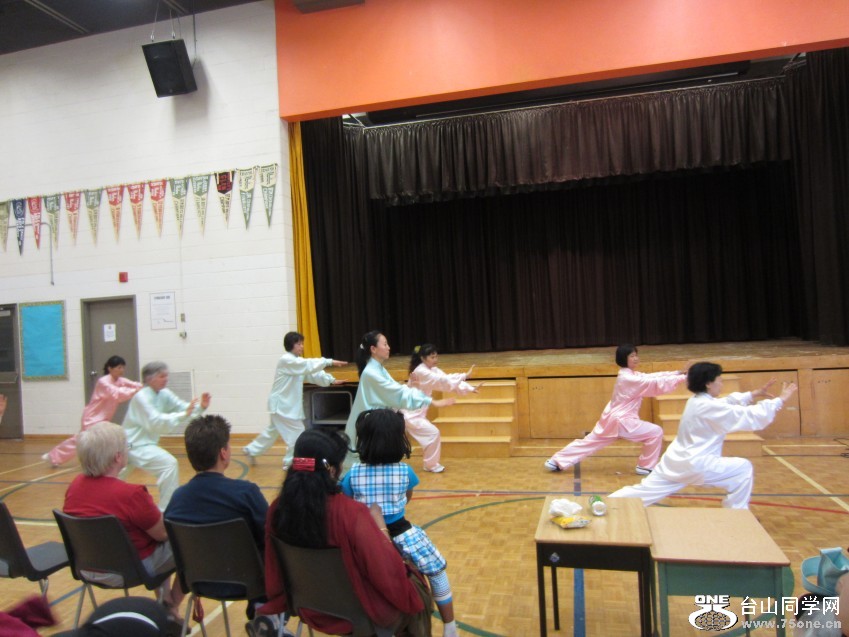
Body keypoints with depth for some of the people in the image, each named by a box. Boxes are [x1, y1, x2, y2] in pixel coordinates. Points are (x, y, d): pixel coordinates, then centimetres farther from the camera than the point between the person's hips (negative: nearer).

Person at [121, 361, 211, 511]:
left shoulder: (164, 394, 1)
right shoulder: (141, 397, -21)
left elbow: (183, 407, -4)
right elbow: (155, 422, -31)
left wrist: (200, 407, -23)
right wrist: (184, 415, -38)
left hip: (143, 443, 9)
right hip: (135, 444, -9)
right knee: (169, 464, -24)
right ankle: (167, 511, -18)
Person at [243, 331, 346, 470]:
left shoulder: (298, 361, 10)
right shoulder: (286, 360, -19)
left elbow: (312, 373, 3)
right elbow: (309, 365, -31)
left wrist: (331, 380, -9)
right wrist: (329, 362, -36)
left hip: (288, 403, 10)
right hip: (281, 404, -10)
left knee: (273, 431, 23)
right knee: (297, 433, -7)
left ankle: (251, 450, 39)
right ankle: (291, 462, 6)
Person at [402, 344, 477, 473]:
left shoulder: (432, 370, 6)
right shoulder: (421, 372, -22)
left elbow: (447, 380, -2)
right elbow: (443, 381, -31)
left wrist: (469, 388, -11)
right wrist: (465, 376, -34)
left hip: (415, 412, 9)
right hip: (410, 413, -9)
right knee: (433, 433, -6)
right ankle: (431, 465, 9)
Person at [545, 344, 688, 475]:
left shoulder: (631, 375, 11)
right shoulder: (628, 378, -21)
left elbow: (653, 376, 7)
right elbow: (656, 384, -24)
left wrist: (678, 373, -2)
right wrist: (682, 378, -22)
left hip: (613, 418, 10)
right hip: (620, 421, -10)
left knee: (590, 441, 14)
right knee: (655, 432, -5)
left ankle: (556, 461, 18)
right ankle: (646, 467, 8)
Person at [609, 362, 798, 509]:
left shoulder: (696, 401, 11)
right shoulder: (710, 407, -18)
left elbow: (729, 401, 24)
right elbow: (751, 417, -15)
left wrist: (754, 394, 20)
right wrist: (780, 400, -6)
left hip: (676, 462, 9)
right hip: (694, 465, -9)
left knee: (645, 491, 12)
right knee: (743, 468, 2)